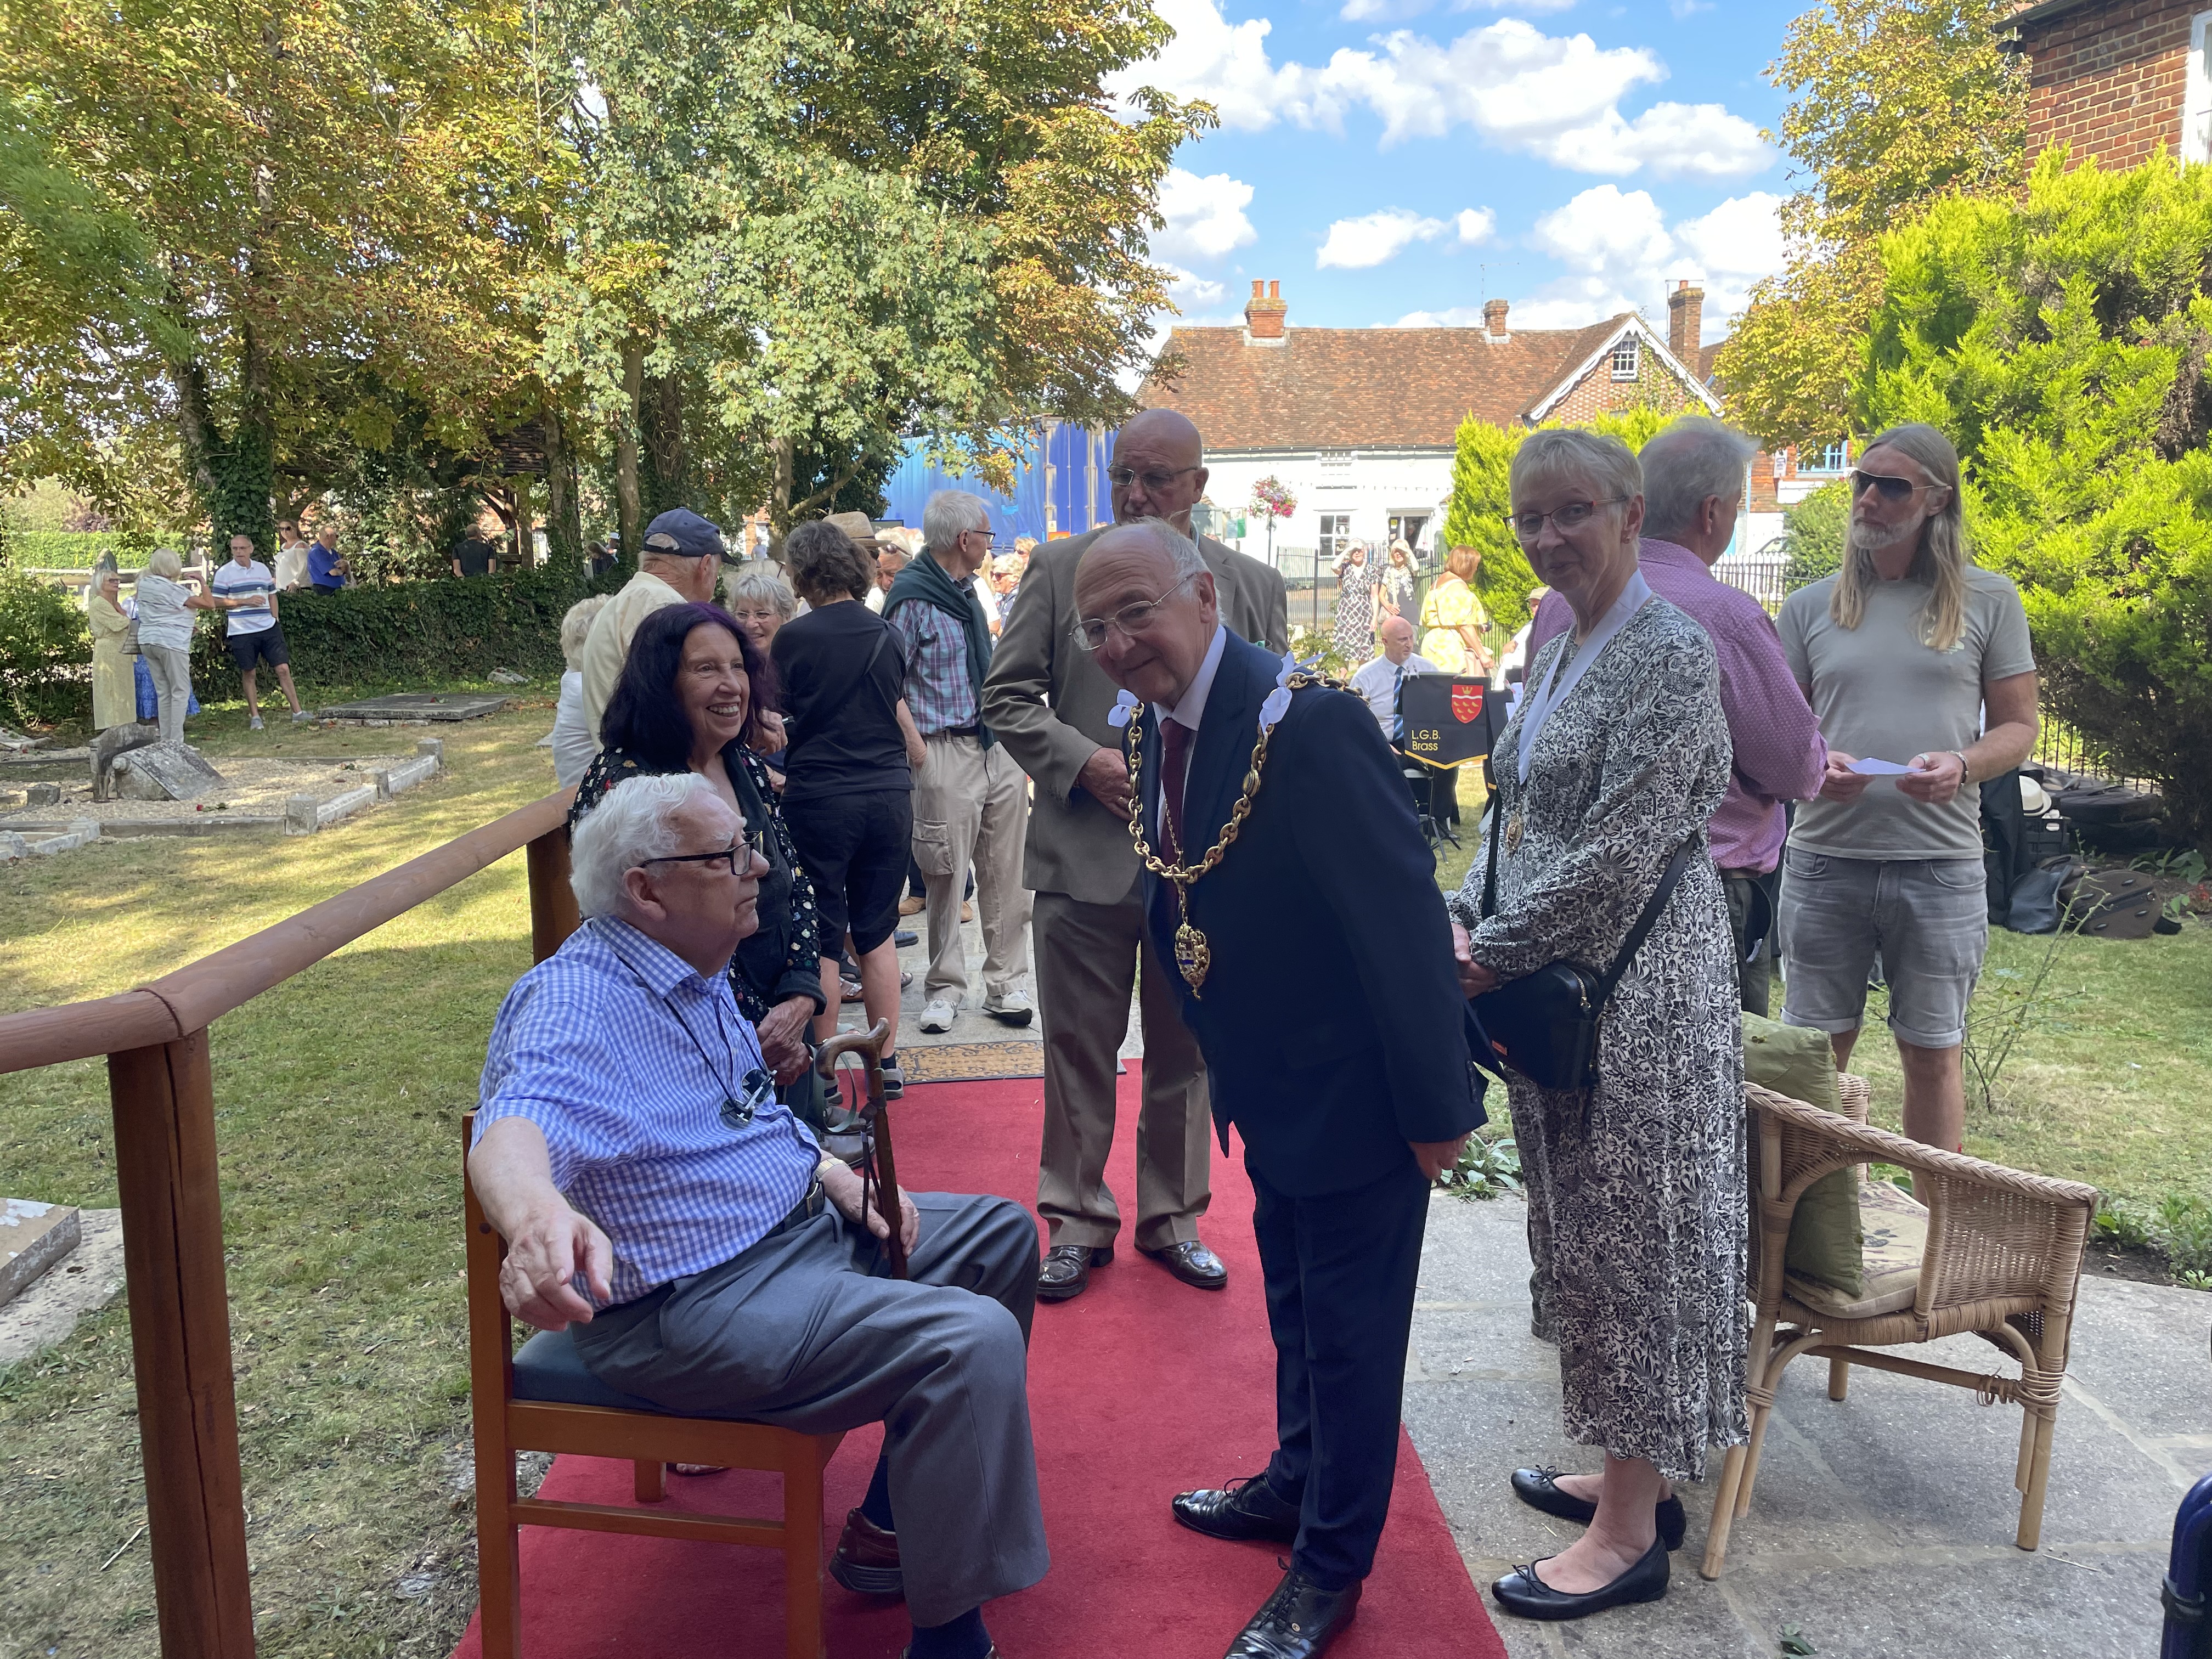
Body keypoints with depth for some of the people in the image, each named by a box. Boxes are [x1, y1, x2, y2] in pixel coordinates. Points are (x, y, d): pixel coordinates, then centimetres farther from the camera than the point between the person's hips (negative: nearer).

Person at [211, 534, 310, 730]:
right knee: (248, 674, 5)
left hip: (268, 629, 3)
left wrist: (275, 620, 9)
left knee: (283, 669, -2)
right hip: (242, 632, -3)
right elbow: (217, 601, -4)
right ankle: (255, 716, 14)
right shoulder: (224, 573, -1)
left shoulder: (263, 569, 10)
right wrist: (246, 601, -14)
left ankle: (298, 712, 1)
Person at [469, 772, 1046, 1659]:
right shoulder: (576, 998, -23)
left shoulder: (694, 972, 9)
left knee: (999, 1235, 16)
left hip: (801, 1224, 11)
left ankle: (895, 1521, 22)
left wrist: (829, 1170, 3)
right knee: (973, 1342, -24)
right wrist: (539, 1219, -66)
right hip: (700, 1306, -11)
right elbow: (515, 1128, -43)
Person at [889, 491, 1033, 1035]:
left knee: (1008, 875, 9)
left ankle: (1005, 984, 18)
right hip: (946, 753, -8)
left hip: (997, 748, 8)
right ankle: (945, 988, 16)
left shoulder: (964, 592, 15)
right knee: (947, 877, 1)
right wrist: (916, 748, -14)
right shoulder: (912, 598, -11)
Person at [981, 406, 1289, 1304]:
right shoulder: (1057, 568, 3)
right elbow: (1007, 697, 3)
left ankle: (1172, 1217, 29)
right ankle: (1078, 1220, 23)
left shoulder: (1255, 585, 7)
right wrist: (1084, 762, -12)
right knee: (1078, 1051, 7)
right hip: (1084, 853, -1)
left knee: (1185, 1053, 13)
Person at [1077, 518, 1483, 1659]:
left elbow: (1403, 915, -26)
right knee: (1294, 1301, 26)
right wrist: (1224, 1060, 13)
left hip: (1354, 1090, -8)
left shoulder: (1307, 722, -28)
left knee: (1349, 1327, 9)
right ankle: (1297, 1482, 48)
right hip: (1272, 1087, 8)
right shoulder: (1163, 731, -1)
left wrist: (1433, 1107, -21)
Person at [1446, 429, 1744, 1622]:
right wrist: (1466, 920, -1)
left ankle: (1630, 1533, 15)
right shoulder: (1557, 649, 13)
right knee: (1581, 1229, 15)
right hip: (1554, 979, 9)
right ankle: (1632, 1473, 32)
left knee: (1632, 1232, 1)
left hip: (1641, 984, -8)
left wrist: (1494, 953, -15)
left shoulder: (1669, 652, -14)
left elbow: (1621, 851, -20)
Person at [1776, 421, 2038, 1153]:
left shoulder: (1989, 600, 4)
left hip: (1940, 865, -1)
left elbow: (2019, 727, 6)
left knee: (1932, 1054, 10)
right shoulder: (1810, 606, 8)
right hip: (1825, 858, 1)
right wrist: (1811, 764, -12)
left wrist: (1962, 766, -15)